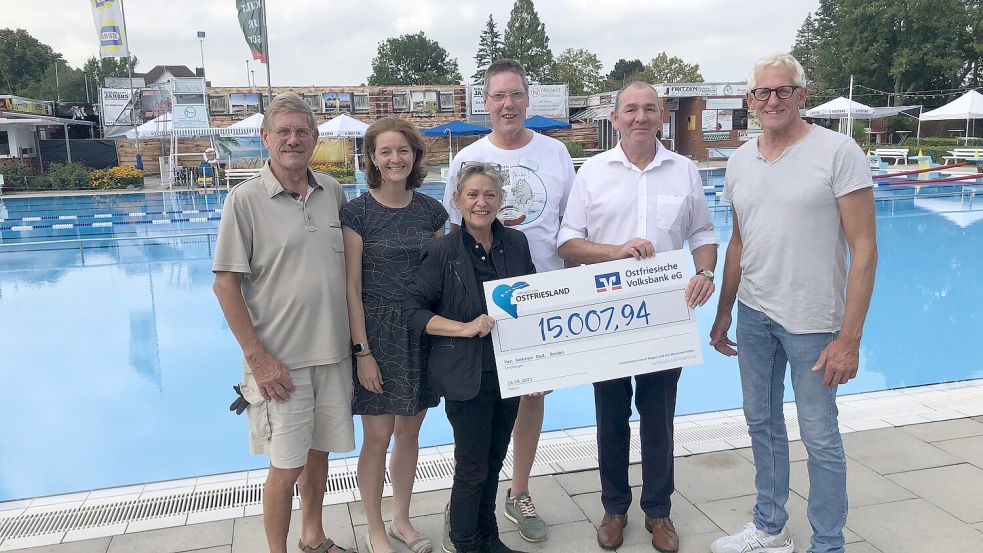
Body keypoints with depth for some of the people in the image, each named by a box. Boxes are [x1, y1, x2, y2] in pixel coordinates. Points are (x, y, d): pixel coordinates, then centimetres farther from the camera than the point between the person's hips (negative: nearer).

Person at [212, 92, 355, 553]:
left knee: (319, 452, 18)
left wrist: (355, 340, 10)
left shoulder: (333, 192, 5)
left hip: (333, 353, 5)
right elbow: (225, 285, -9)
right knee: (286, 464, 4)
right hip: (280, 360, -4)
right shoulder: (246, 199, -8)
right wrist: (258, 358, -13)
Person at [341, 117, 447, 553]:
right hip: (378, 333, -4)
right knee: (377, 437, 4)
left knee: (409, 433, 15)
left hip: (423, 333, 4)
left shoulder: (431, 210, 4)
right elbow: (351, 287, -10)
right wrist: (362, 351, -13)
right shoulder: (357, 212, -8)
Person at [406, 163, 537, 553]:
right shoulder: (443, 251, -9)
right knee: (472, 466, 5)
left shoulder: (516, 243, 4)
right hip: (467, 375, -4)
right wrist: (465, 327, -20)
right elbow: (414, 310, -10)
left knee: (494, 460, 17)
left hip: (509, 370, 5)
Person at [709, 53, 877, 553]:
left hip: (811, 321, -6)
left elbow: (863, 248, -14)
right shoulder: (740, 161, 6)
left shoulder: (838, 152, -12)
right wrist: (723, 314, 14)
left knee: (819, 437, 5)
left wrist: (849, 337, -18)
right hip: (753, 314, 6)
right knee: (761, 423, 17)